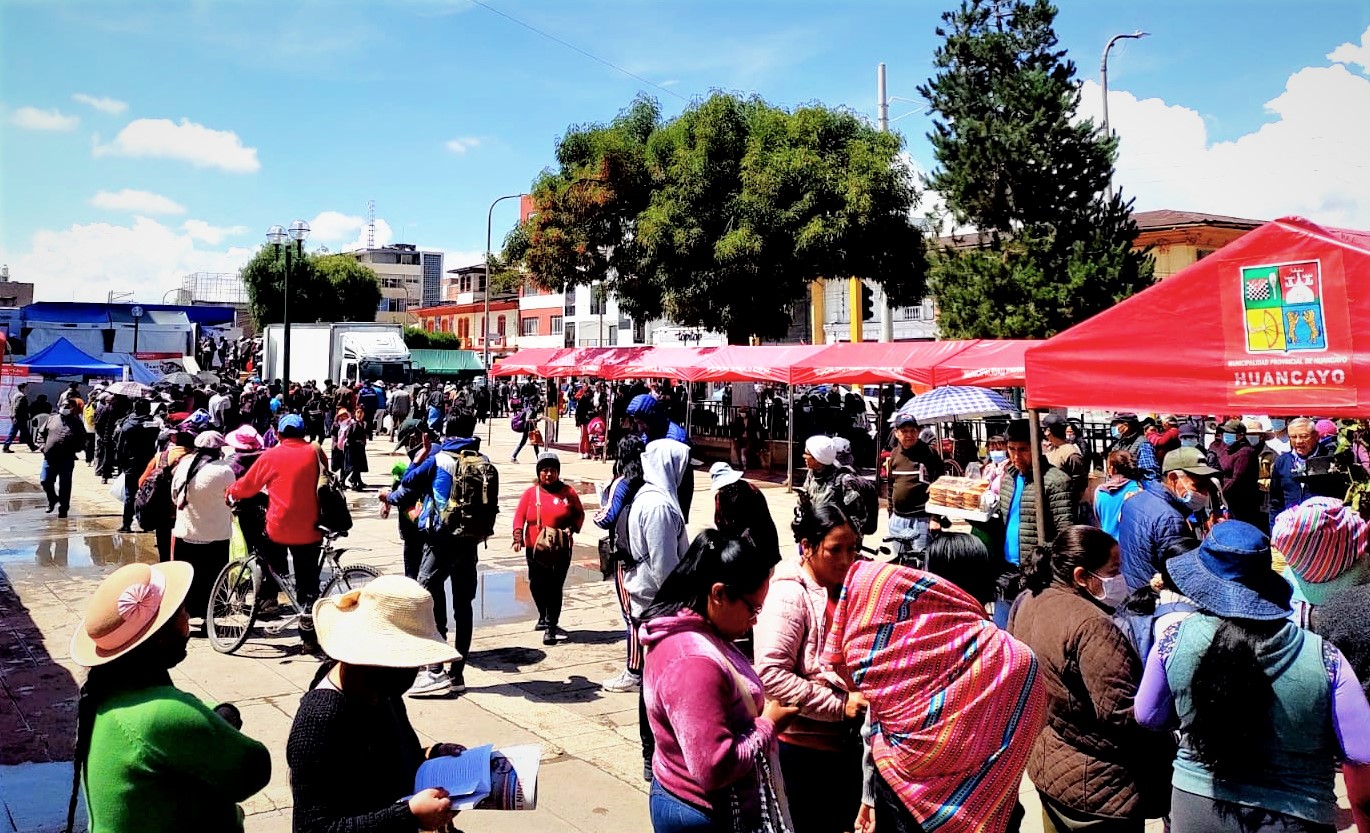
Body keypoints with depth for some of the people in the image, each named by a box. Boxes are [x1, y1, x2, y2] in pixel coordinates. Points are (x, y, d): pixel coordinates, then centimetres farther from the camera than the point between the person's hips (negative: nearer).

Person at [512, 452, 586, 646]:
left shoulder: (568, 493, 1)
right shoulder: (530, 493, 3)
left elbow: (579, 514, 9)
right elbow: (519, 516, 1)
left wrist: (571, 528, -9)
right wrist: (518, 537, -13)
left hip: (560, 551, -2)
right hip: (535, 549, 2)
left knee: (555, 588, -5)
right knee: (536, 586, 11)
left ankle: (550, 628, 4)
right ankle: (544, 617, 38)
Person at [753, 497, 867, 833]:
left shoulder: (847, 589, 6)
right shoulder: (789, 595, -20)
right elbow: (771, 673, -26)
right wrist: (838, 705, -24)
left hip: (846, 739, 8)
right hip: (804, 744, -8)